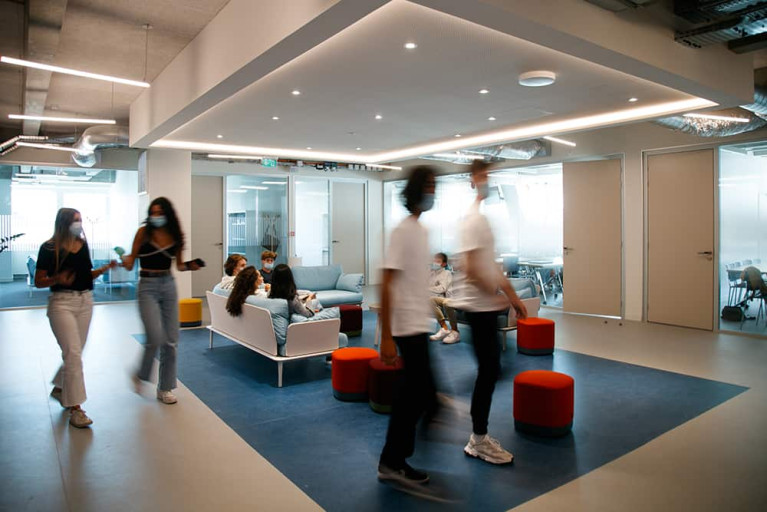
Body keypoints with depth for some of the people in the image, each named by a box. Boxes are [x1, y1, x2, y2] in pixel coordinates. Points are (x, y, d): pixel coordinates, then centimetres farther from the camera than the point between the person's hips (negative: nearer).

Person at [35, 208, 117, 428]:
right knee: (73, 354, -10)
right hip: (62, 303, -6)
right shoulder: (49, 248, -9)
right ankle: (75, 409, -3)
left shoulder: (83, 244, 8)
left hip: (85, 301, 6)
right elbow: (38, 281, -7)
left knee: (75, 352, 16)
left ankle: (59, 388, 41)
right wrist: (57, 279, -25)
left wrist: (105, 268, 0)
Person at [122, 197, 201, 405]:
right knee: (155, 337, -14)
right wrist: (126, 261, -23)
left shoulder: (175, 235, 4)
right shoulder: (143, 232, -5)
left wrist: (189, 266, -6)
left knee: (171, 340, 4)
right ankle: (140, 375, 18)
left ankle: (165, 388, 19)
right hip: (148, 286, -3)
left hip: (168, 285, 4)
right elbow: (131, 263, -2)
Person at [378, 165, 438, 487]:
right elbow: (386, 284, -19)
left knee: (412, 394, 14)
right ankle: (393, 461, 13)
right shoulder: (403, 230, -15)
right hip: (409, 326, -9)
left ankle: (393, 461, 26)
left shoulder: (422, 230, 12)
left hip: (419, 324, 9)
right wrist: (386, 337, -21)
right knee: (424, 394, -2)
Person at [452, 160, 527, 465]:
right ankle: (479, 441, 10)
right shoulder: (473, 219, -14)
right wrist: (498, 296, -14)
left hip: (487, 305, 10)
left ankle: (479, 437, 25)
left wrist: (512, 296, 17)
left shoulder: (484, 217, 16)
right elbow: (469, 267, -21)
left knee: (490, 370, 13)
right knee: (488, 371, -3)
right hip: (479, 306, -10)